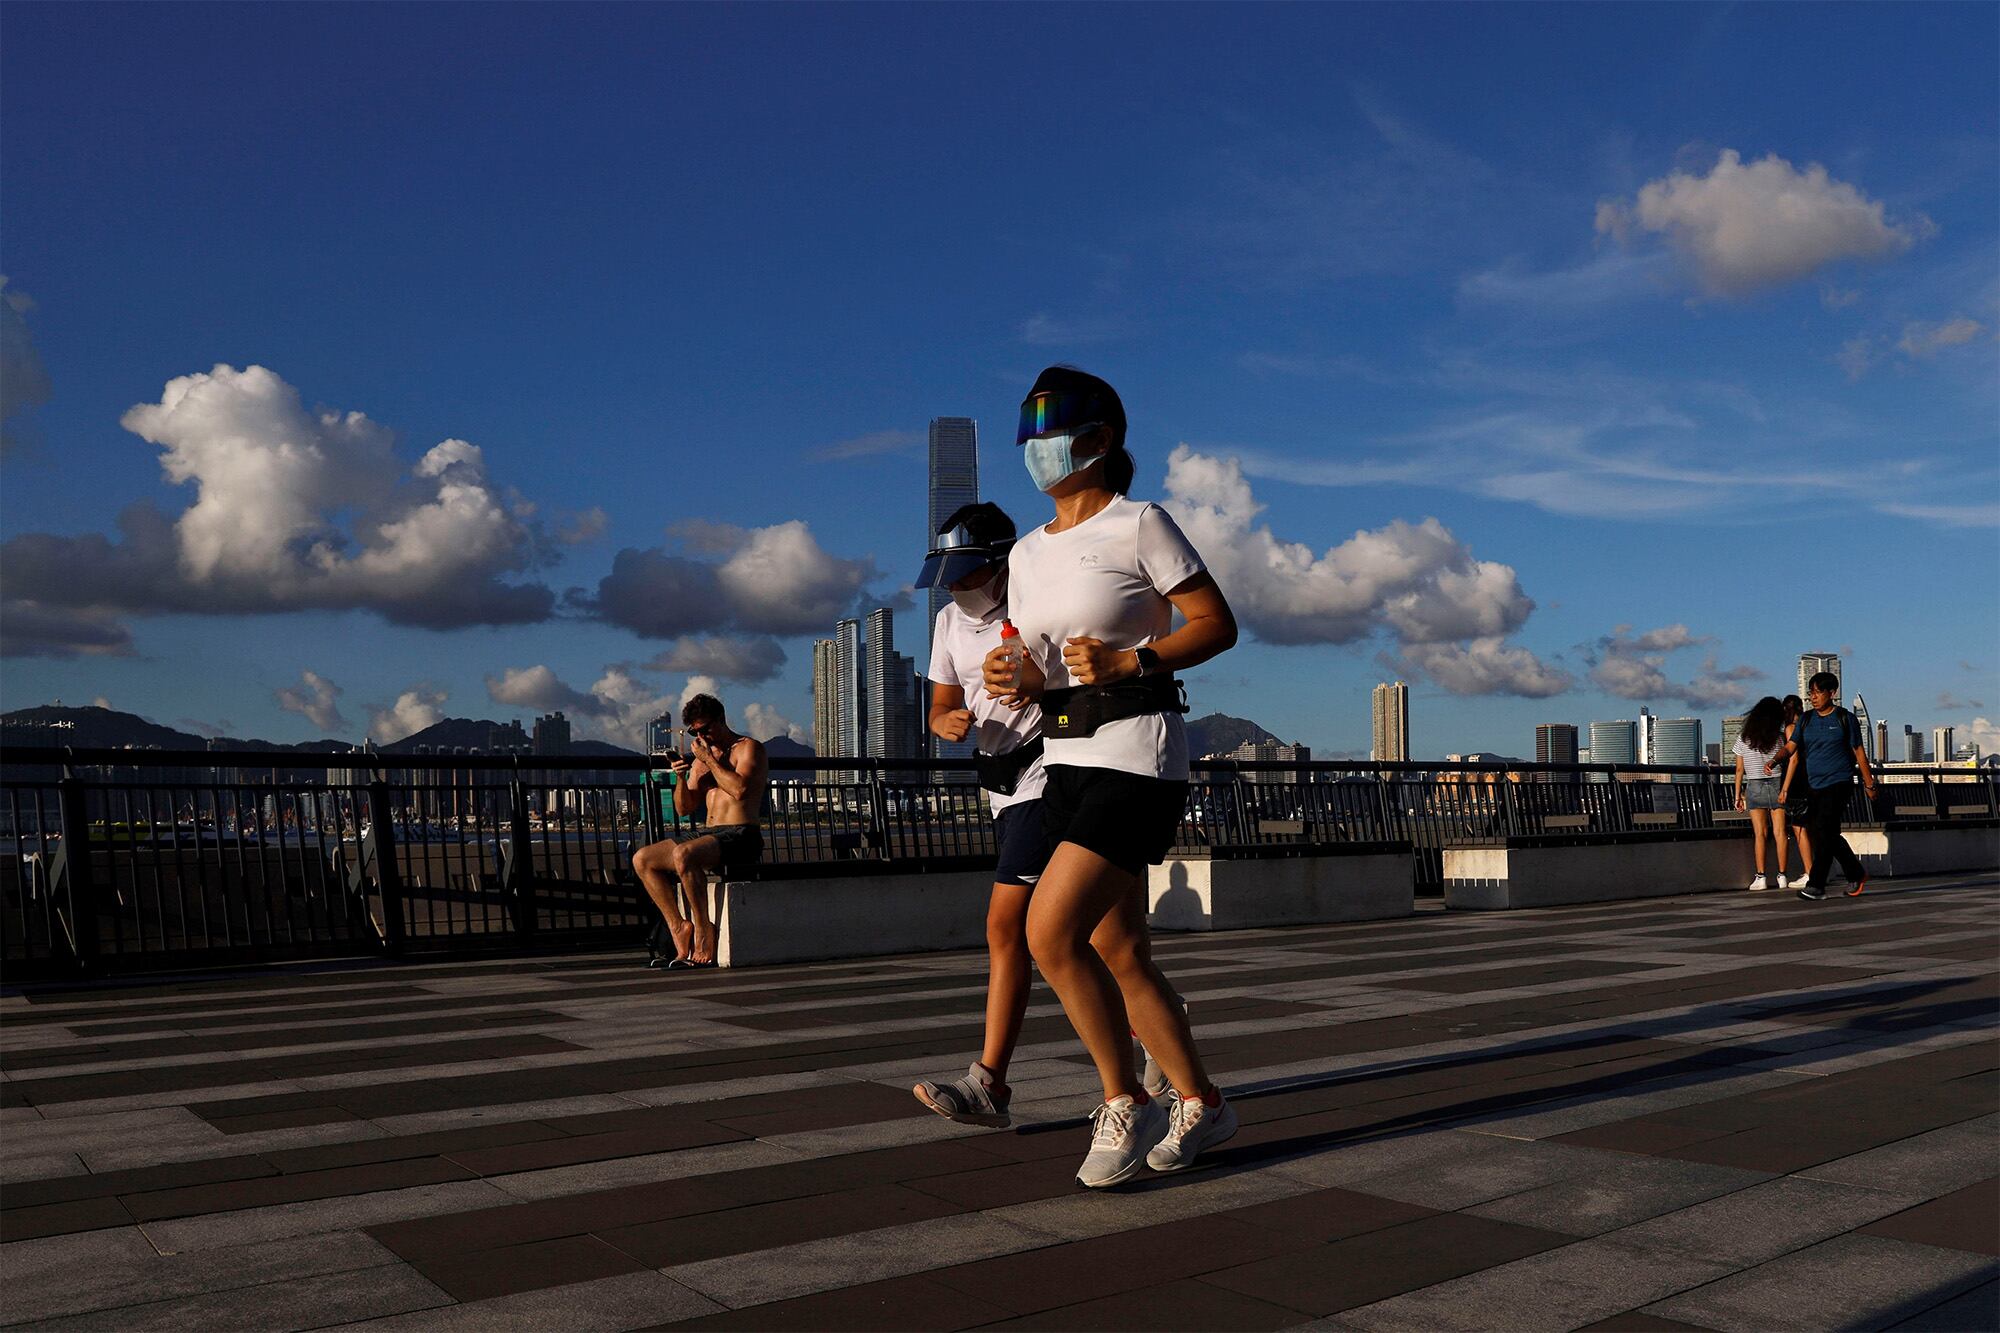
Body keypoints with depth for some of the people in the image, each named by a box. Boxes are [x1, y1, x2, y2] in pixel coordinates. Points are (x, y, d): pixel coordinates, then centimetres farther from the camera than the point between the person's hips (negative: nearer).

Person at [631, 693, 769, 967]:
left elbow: (740, 789, -19)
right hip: (709, 835, 8)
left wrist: (709, 759, -10)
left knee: (683, 854, -34)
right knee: (642, 859, -5)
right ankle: (678, 925, -7)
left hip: (742, 836, -8)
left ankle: (704, 932, -23)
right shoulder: (701, 760, 21)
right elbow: (684, 809, 17)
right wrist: (680, 777, -1)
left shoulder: (749, 748, 0)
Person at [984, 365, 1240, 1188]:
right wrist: (1014, 679, -6)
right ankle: (1201, 1105, 26)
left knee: (1050, 933, -16)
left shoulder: (1139, 525, -6)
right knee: (1117, 953, 9)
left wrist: (1132, 660, -20)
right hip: (1066, 762, 8)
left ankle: (1127, 1106, 3)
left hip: (1137, 756, -7)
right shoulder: (1028, 554, 14)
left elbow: (1218, 625, -7)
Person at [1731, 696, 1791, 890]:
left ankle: (1760, 877, -6)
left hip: (1754, 787, 0)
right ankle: (1782, 876, 3)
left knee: (1760, 834, 0)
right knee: (1780, 832, 3)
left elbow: (1739, 769, 3)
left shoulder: (1743, 738, 2)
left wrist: (1738, 794, 8)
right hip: (1777, 785, 0)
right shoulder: (1779, 737, -2)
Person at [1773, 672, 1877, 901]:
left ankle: (1816, 885, -17)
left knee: (1824, 832, -15)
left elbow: (1859, 752, 4)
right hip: (1814, 785, 5)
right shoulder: (1806, 720, 11)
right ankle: (1856, 875, 30)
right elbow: (1791, 748, 5)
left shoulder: (1845, 718, 0)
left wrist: (1869, 783, 6)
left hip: (1838, 783, -5)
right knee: (1830, 836, 11)